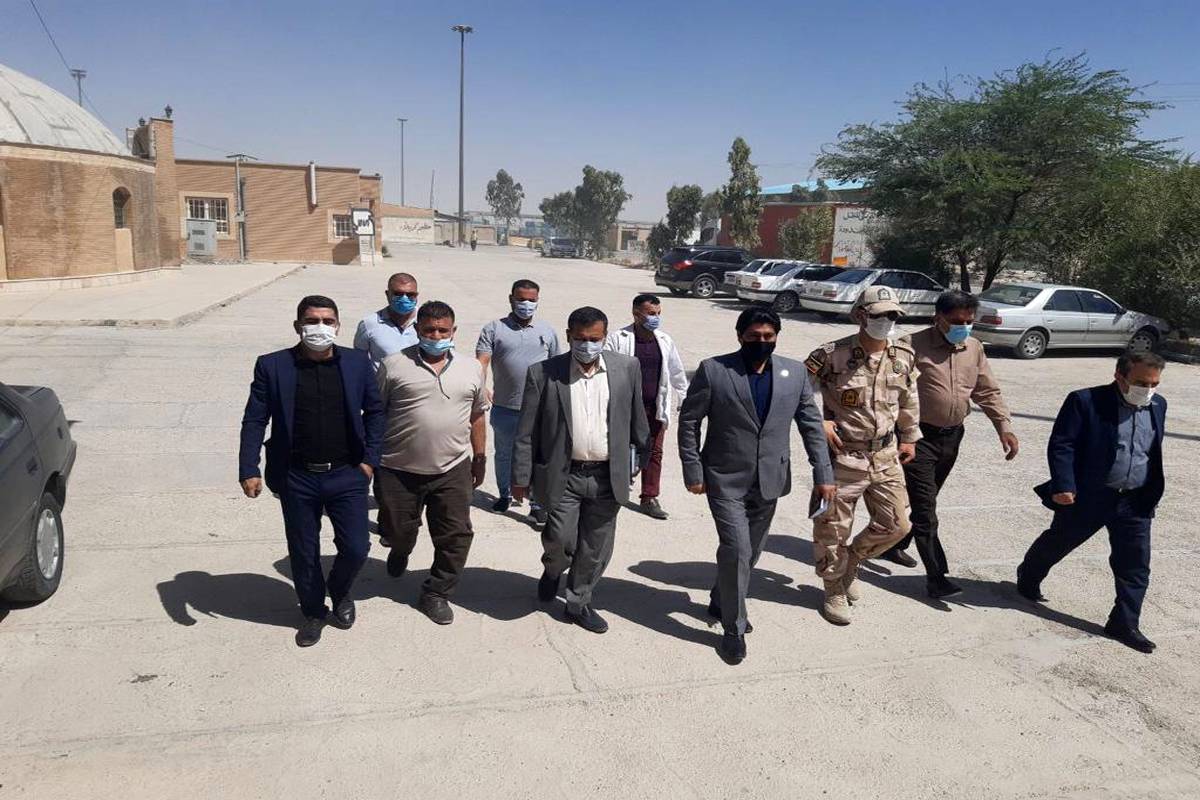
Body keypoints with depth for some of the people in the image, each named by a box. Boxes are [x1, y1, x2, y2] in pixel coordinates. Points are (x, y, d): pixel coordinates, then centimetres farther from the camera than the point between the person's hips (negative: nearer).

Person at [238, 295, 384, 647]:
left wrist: (370, 458, 0)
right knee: (303, 553, 12)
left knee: (355, 549, 0)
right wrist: (248, 470, -10)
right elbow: (254, 420, -3)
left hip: (347, 475, 0)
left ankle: (340, 592, 34)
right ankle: (313, 612, 36)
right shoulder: (272, 366, -5)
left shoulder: (357, 362, -2)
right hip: (297, 478, 0)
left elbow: (375, 410, 6)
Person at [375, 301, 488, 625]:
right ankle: (400, 551, 50)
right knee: (399, 530, 15)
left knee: (455, 536, 3)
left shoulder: (471, 368, 5)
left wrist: (479, 458, 15)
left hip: (452, 470, 2)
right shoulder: (394, 365, -4)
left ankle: (436, 594, 22)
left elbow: (476, 416, 14)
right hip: (398, 469, -1)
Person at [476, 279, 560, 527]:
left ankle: (537, 505, 11)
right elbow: (481, 361, -10)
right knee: (504, 455, 17)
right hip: (504, 409, 0)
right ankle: (504, 495, 37)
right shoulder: (493, 329, 0)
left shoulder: (547, 332, 7)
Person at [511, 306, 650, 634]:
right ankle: (553, 570, 32)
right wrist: (521, 477, -3)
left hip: (608, 476, 2)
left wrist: (637, 460, 13)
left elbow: (637, 419, 9)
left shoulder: (627, 368, -2)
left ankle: (578, 603, 32)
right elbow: (526, 431, -3)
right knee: (560, 540, -4)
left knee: (595, 548, 11)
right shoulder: (543, 373, -7)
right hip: (563, 475, -2)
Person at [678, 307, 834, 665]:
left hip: (769, 480, 4)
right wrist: (693, 471, -8)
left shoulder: (795, 373, 1)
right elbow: (689, 421, -4)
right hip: (726, 480, -4)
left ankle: (721, 602, 40)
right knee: (736, 549, -9)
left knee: (750, 552, 16)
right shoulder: (713, 371, -9)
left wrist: (824, 474, 1)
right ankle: (734, 628, 9)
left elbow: (811, 424, 5)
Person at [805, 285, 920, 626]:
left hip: (885, 456, 5)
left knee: (896, 524, 9)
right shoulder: (833, 354, -15)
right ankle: (835, 590, 27)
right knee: (833, 528, 5)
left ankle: (852, 559, 36)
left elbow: (909, 399, 16)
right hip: (842, 455, -5)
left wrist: (910, 437, 20)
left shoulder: (904, 355, 2)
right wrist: (818, 423, -13)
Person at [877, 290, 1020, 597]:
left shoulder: (974, 349, 6)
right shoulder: (914, 346, -14)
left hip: (951, 436, 7)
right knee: (925, 509, -7)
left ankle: (893, 546, 38)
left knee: (924, 500, 19)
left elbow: (988, 392, 12)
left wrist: (1004, 427, 0)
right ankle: (936, 575, -1)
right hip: (919, 436, -7)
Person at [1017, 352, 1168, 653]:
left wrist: (1152, 494, 16)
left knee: (1135, 565, 5)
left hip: (1135, 503, 5)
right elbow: (1060, 445, -17)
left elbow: (1155, 453, 16)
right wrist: (1063, 486, -24)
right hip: (1087, 497, -4)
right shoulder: (1085, 401, -15)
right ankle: (1028, 578, 40)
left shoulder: (1157, 405, 4)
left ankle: (1124, 623, 17)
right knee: (1056, 543, 15)